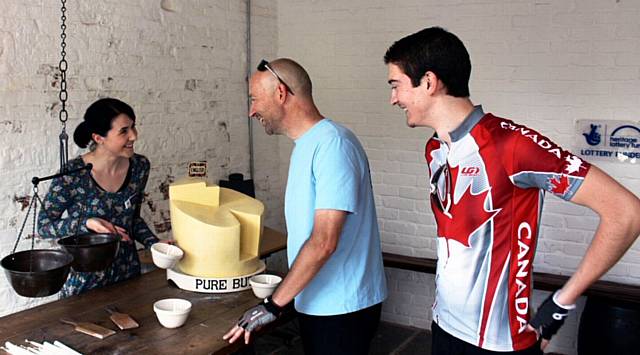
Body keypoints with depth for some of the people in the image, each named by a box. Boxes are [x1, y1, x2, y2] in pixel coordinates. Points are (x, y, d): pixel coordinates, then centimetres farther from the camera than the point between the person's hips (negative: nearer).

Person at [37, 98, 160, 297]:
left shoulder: (140, 166, -6)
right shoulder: (73, 175, -20)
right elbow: (44, 225, -10)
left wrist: (154, 243, -8)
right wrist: (87, 223, -25)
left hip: (128, 274, 4)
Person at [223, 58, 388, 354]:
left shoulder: (332, 144, -20)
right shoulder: (306, 145, 10)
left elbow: (324, 243, -26)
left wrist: (273, 305, -21)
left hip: (342, 308, -8)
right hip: (315, 304, 8)